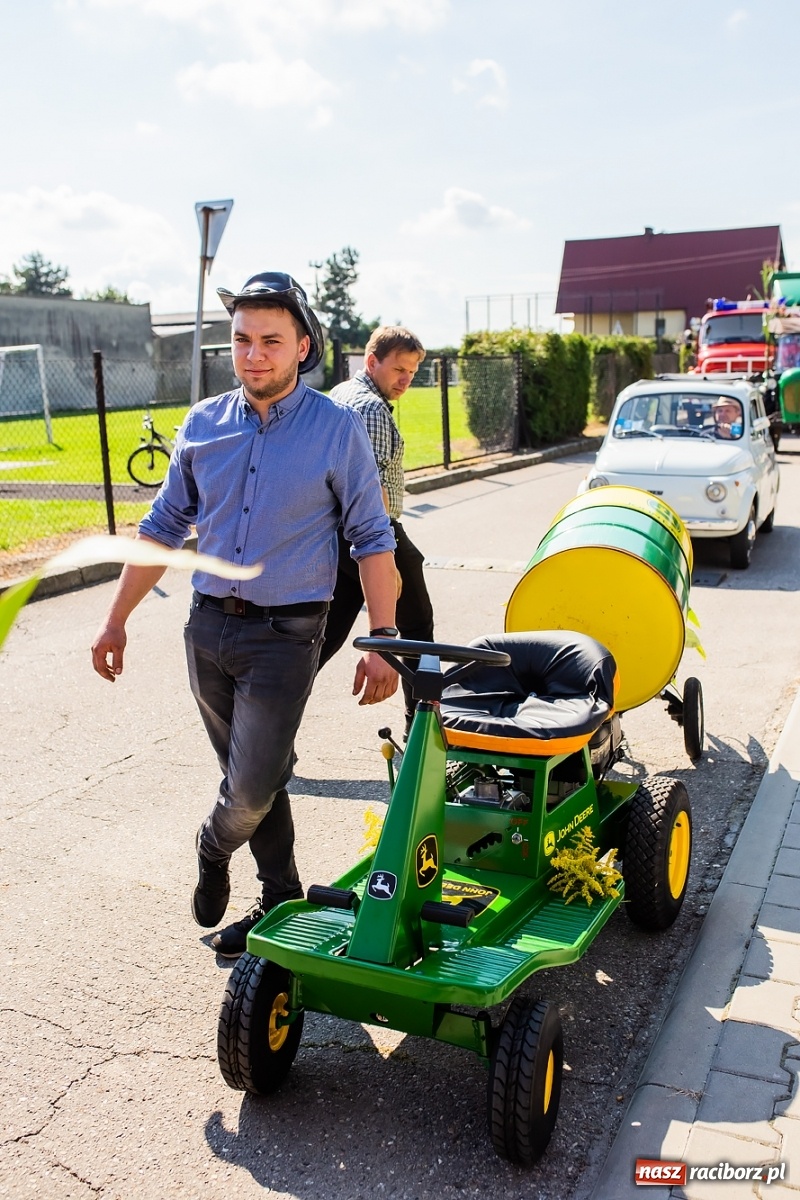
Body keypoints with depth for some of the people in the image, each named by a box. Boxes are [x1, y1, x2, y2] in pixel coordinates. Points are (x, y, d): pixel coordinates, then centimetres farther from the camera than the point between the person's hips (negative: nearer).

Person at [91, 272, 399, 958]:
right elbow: (163, 527, 12)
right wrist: (116, 620, 11)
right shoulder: (203, 425, 5)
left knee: (254, 785, -4)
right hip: (207, 627, 4)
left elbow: (371, 539, -4)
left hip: (285, 633, -4)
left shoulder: (337, 429, -5)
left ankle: (214, 848, 30)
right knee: (250, 777, 13)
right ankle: (281, 901, 30)